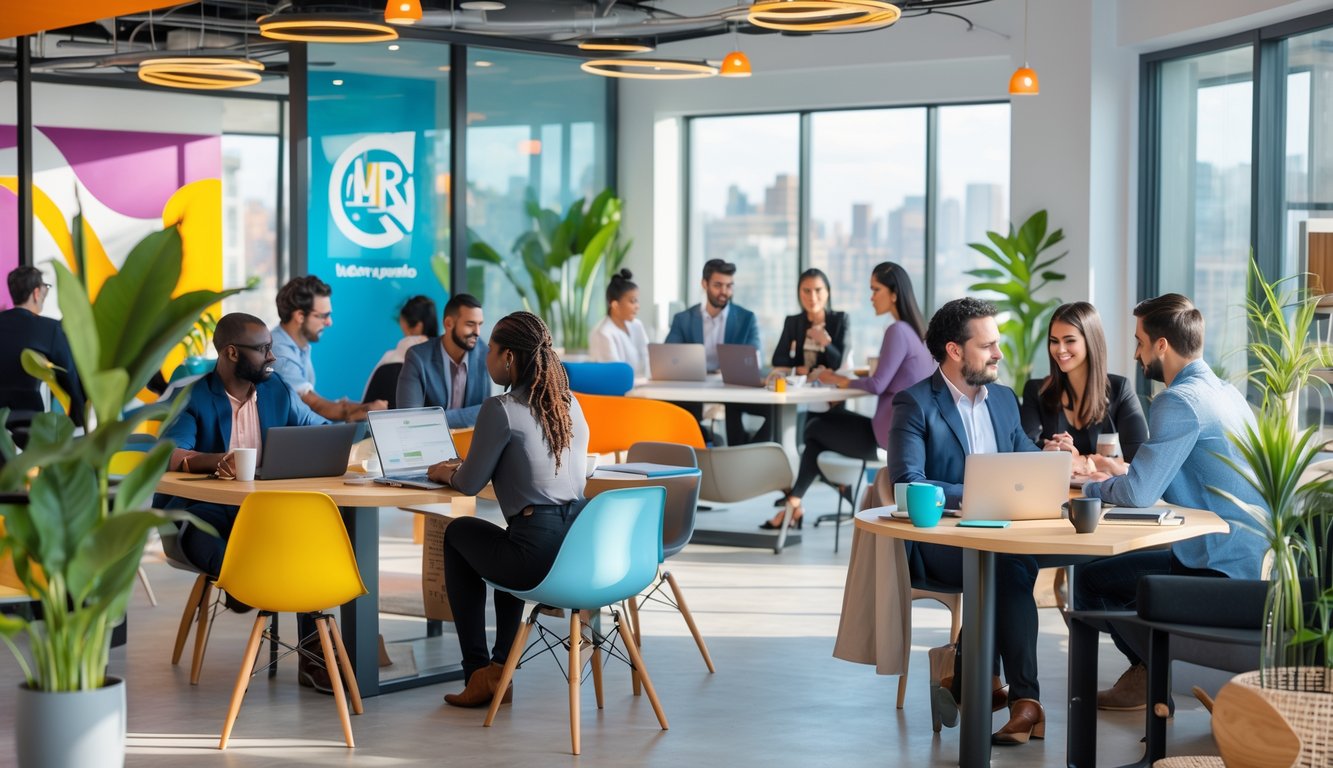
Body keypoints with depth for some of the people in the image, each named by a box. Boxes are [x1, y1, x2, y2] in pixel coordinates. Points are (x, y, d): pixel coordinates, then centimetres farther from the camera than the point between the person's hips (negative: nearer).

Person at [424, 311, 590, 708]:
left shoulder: (501, 409, -11)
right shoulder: (569, 404, 12)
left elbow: (470, 484, -3)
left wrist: (446, 473, 20)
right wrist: (463, 468, 30)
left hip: (538, 556, -7)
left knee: (458, 533, 24)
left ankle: (478, 672, 23)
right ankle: (500, 668, 36)